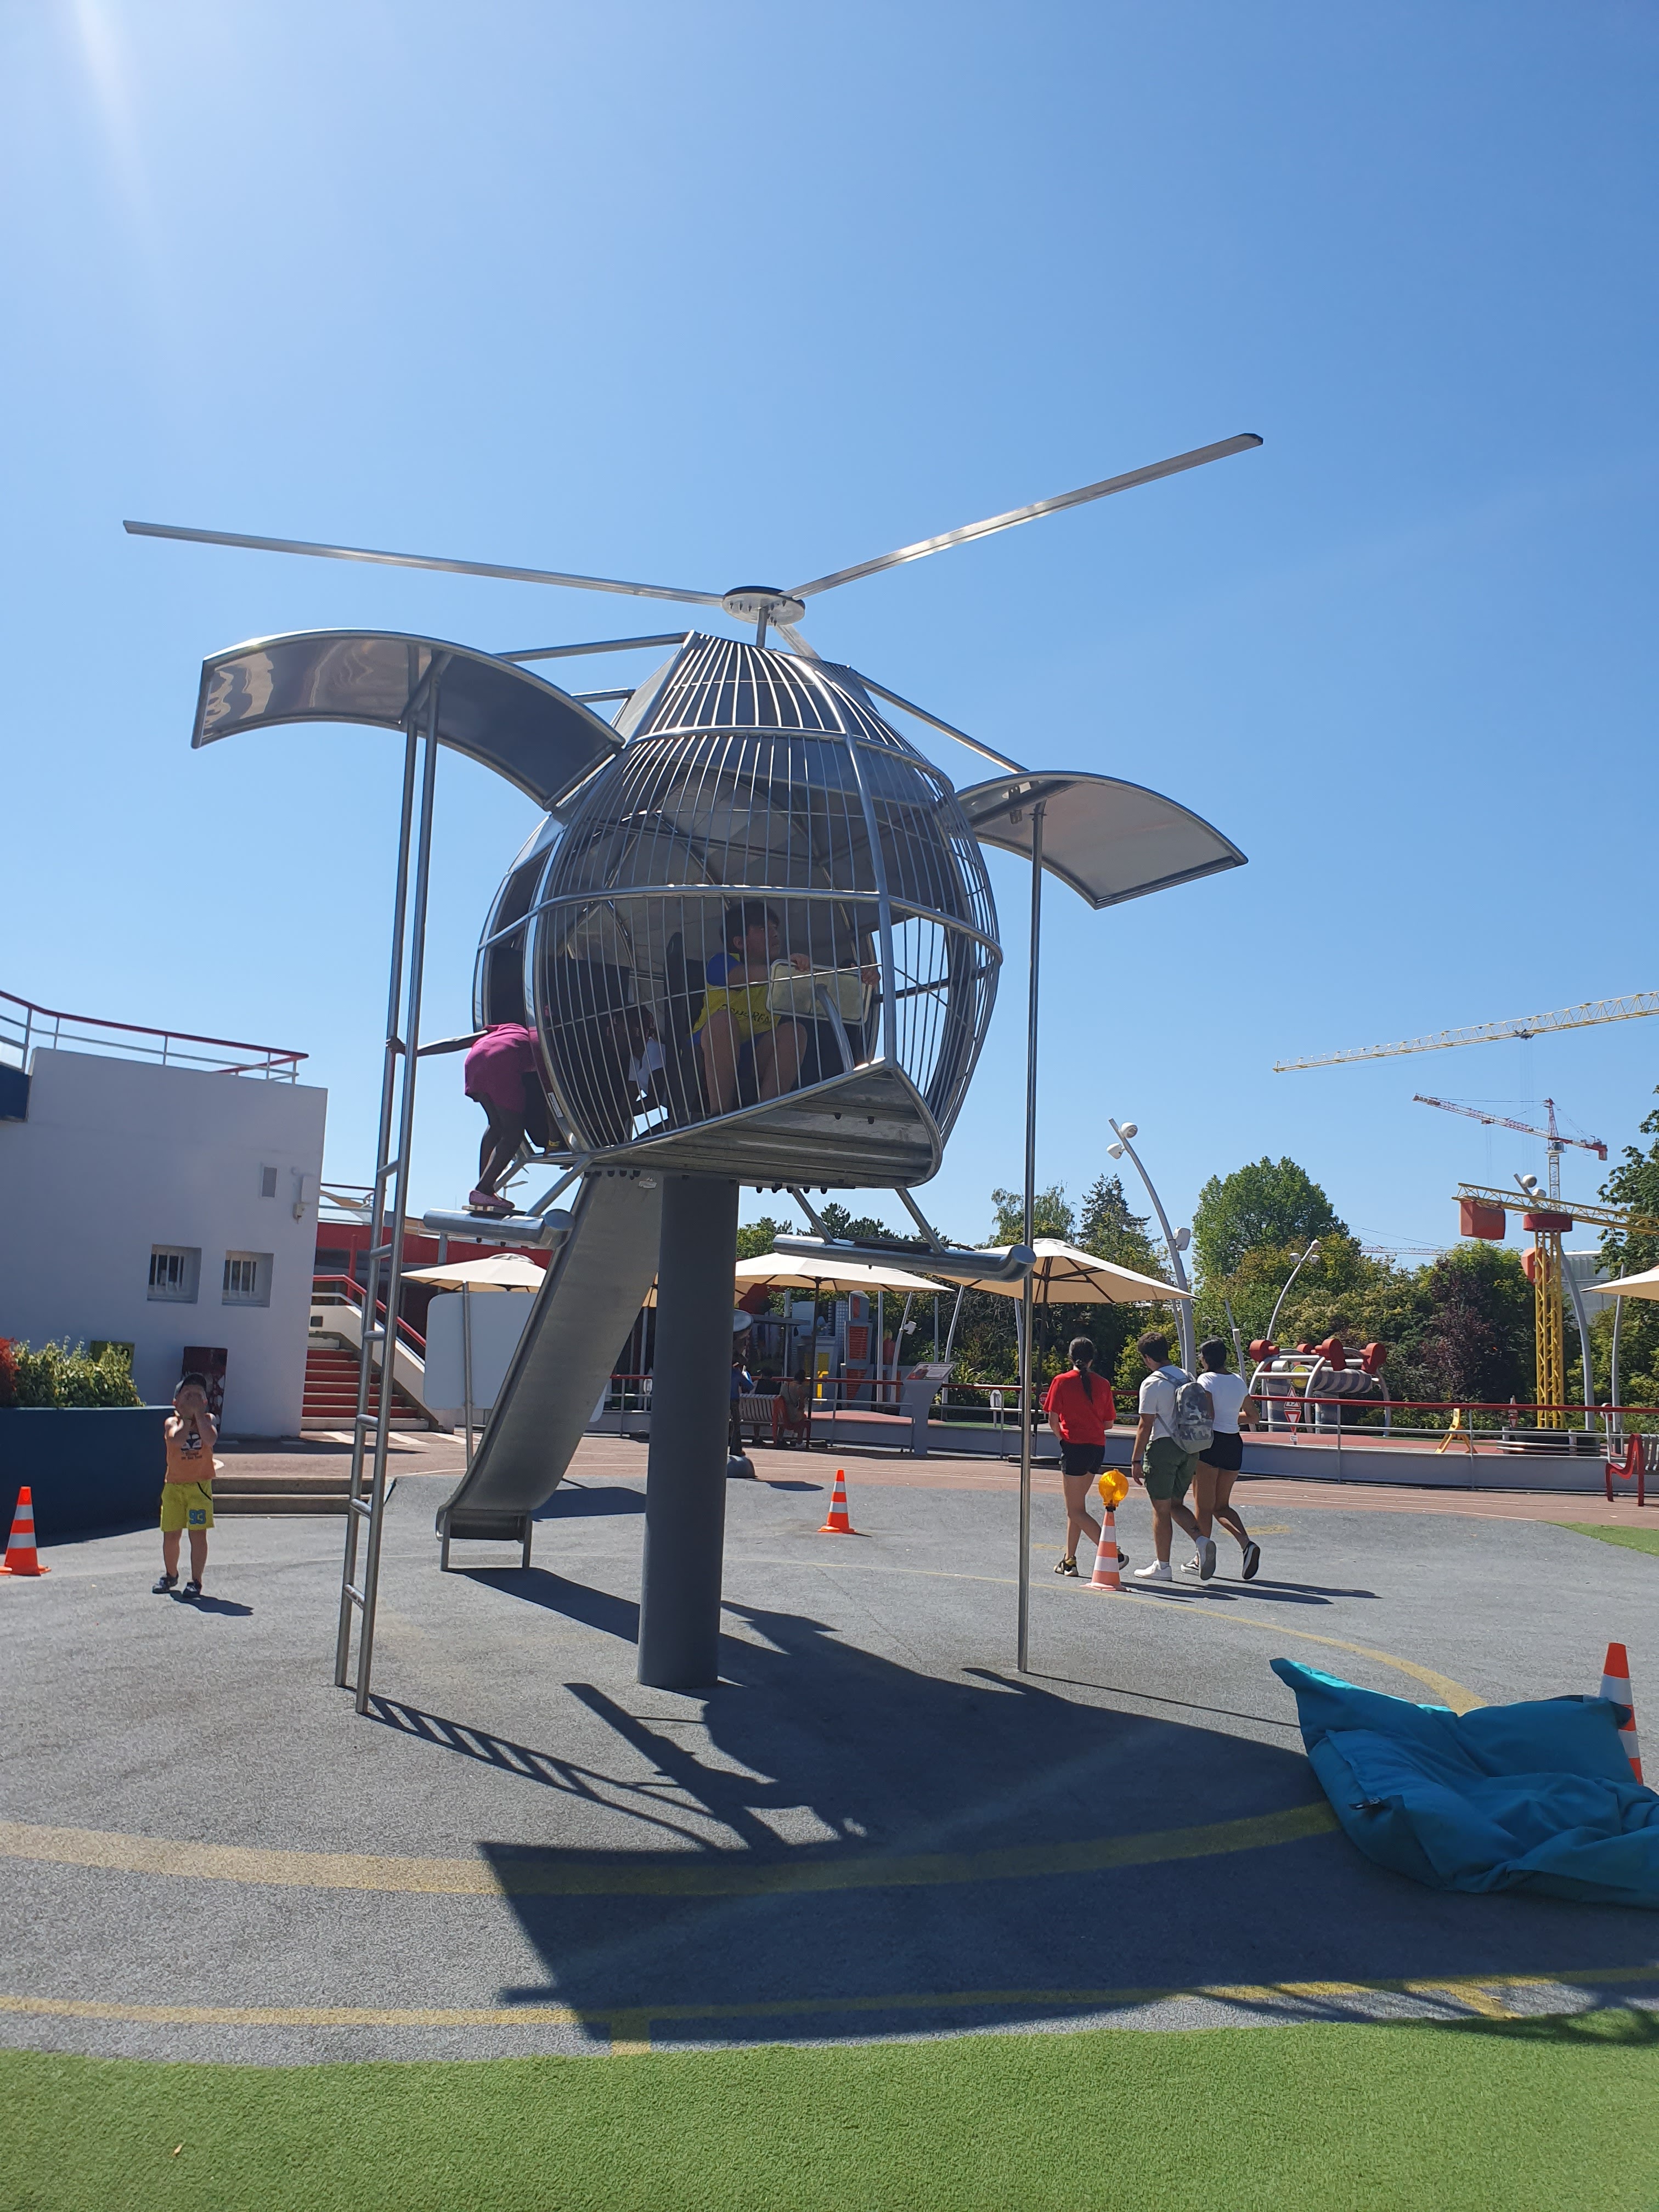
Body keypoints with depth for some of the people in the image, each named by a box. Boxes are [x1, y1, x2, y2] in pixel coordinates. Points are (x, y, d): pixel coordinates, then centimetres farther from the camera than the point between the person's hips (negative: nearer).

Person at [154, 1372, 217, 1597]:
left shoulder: (207, 1420, 1)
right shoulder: (172, 1422, -1)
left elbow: (210, 1439, -21)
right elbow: (178, 1439, -23)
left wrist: (198, 1412, -16)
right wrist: (186, 1416, -13)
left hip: (200, 1485, -1)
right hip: (174, 1485, 1)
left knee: (198, 1534, -4)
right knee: (171, 1534, 8)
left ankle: (195, 1581, 5)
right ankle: (170, 1575, 30)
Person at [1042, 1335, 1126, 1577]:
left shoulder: (1061, 1381, -6)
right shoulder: (1103, 1384, 4)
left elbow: (1053, 1419, -8)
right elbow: (1108, 1423, 7)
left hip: (1074, 1447, -5)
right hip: (1098, 1448, 5)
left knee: (1076, 1510, -1)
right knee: (1076, 1506, 17)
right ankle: (1069, 1560, 20)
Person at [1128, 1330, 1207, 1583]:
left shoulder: (1152, 1384, -12)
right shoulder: (1188, 1378, 9)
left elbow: (1146, 1425, -14)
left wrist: (1136, 1461, -9)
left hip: (1163, 1448, -7)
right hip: (1190, 1448, 7)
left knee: (1161, 1509, 3)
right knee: (1175, 1503, 18)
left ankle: (1162, 1566, 9)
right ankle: (1202, 1541, -3)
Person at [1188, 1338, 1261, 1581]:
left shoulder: (1207, 1380, -8)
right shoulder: (1239, 1381, 10)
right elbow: (1252, 1417, 18)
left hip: (1210, 1442, -6)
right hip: (1234, 1444, 6)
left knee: (1204, 1506, 3)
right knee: (1221, 1506, 15)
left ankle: (1203, 1557, 3)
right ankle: (1247, 1542, -6)